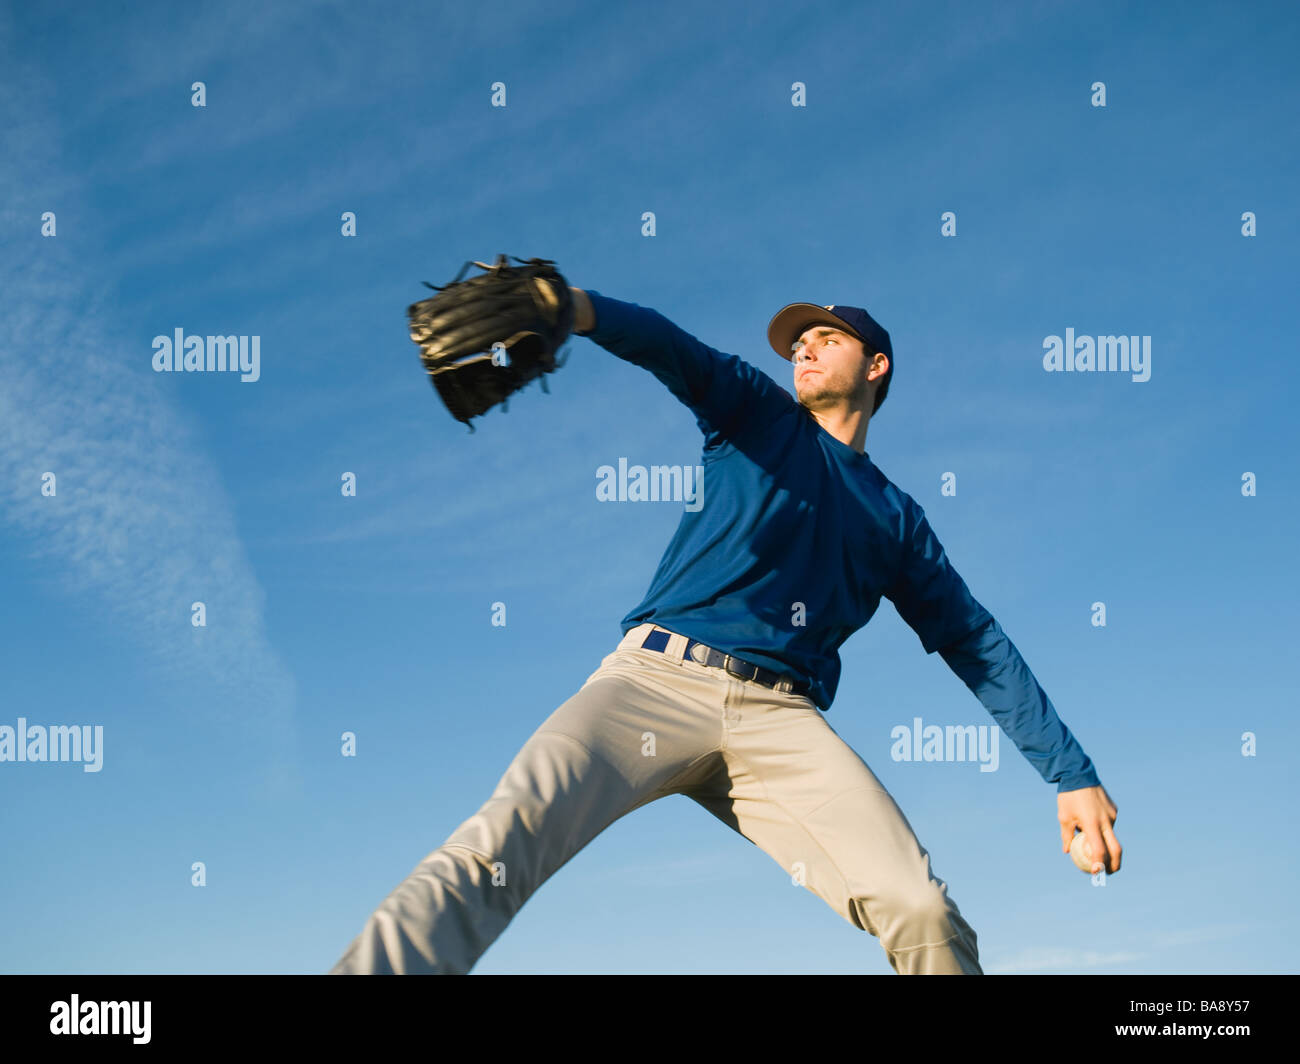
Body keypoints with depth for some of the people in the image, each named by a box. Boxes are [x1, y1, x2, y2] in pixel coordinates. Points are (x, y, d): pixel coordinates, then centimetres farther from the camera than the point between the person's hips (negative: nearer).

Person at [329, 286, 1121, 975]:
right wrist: (577, 308, -22)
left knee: (923, 914, -22)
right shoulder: (755, 412, 21)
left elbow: (980, 647, 26)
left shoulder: (896, 518, 27)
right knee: (501, 841, -27)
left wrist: (1073, 775, 17)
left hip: (780, 718, 2)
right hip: (658, 677, -2)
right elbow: (667, 348, 1)